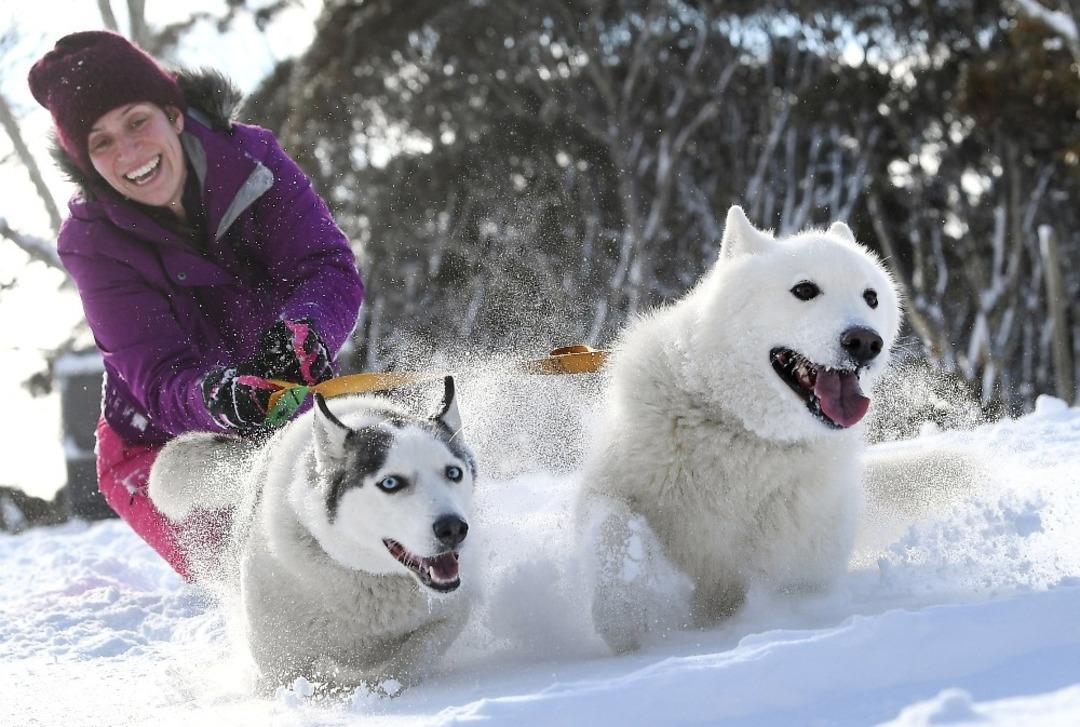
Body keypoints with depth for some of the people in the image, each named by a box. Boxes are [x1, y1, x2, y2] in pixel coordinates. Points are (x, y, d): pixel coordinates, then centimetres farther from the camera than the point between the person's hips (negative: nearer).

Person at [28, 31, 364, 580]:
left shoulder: (251, 159, -15)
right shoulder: (92, 241, -19)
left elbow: (333, 271, -24)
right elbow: (161, 379, -27)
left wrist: (304, 328, -49)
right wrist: (217, 397, -52)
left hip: (284, 414, 2)